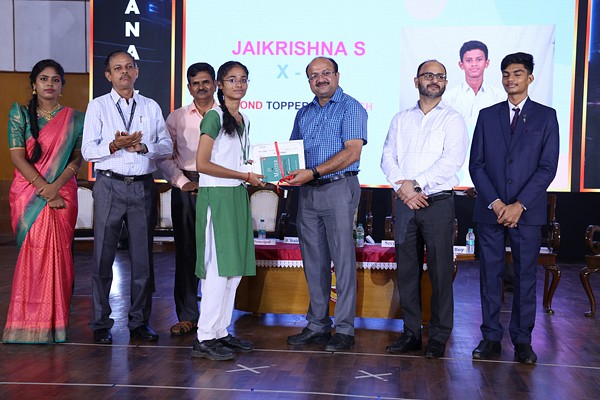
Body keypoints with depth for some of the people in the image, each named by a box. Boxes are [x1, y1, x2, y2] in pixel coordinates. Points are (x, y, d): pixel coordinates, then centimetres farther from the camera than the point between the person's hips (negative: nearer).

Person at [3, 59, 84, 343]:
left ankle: (55, 322, 8)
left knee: (58, 254, -2)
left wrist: (55, 186, -13)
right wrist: (45, 190, -12)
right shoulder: (20, 114, 5)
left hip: (63, 195, 1)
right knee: (31, 254, -2)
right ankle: (28, 322, 7)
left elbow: (76, 159, 3)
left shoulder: (74, 119, 8)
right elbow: (17, 157, -3)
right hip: (27, 196, -1)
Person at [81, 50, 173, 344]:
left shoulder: (151, 107, 13)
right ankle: (101, 324, 11)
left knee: (143, 256, 6)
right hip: (110, 186, -2)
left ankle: (139, 322, 17)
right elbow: (87, 150, -1)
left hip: (143, 187, 2)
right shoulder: (98, 106, 6)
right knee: (103, 256, 0)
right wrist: (114, 146, -18)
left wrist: (144, 147, -11)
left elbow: (167, 145, 7)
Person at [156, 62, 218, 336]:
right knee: (186, 252, 4)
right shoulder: (176, 118, 11)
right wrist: (183, 182, -4)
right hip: (185, 188, 2)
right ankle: (187, 316, 13)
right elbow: (164, 157, 8)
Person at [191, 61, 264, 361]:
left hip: (237, 197, 8)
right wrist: (244, 175, -12)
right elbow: (202, 164, -14)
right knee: (218, 267, -9)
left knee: (235, 268, 9)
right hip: (216, 197, -8)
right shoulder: (214, 117, -7)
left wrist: (255, 174, 4)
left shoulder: (243, 121, 17)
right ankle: (205, 338, -2)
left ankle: (220, 331, 18)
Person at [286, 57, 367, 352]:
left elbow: (352, 152, -14)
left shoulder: (350, 108, -2)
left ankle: (344, 330, 4)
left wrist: (313, 172, -20)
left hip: (339, 188, -6)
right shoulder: (304, 113, 18)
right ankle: (317, 325, 18)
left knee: (343, 260, -3)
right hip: (307, 193, 6)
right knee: (313, 261, 9)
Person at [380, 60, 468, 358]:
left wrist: (416, 183, -16)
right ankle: (411, 333, 16)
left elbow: (451, 161, -10)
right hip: (405, 203, 4)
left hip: (438, 202, -3)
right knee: (406, 270, 7)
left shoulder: (453, 120, 4)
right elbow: (387, 157, 6)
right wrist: (402, 187, -11)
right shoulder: (400, 120, 16)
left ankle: (439, 337, 9)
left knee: (440, 272, -1)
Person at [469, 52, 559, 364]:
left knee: (525, 277, 4)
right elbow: (476, 165, 4)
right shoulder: (487, 116, 10)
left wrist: (519, 205, -12)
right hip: (490, 210, 2)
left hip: (527, 212, -1)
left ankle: (522, 341, 14)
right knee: (490, 276, 5)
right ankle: (491, 338, 14)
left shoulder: (545, 116, 5)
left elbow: (548, 167, -3)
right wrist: (495, 203, -8)